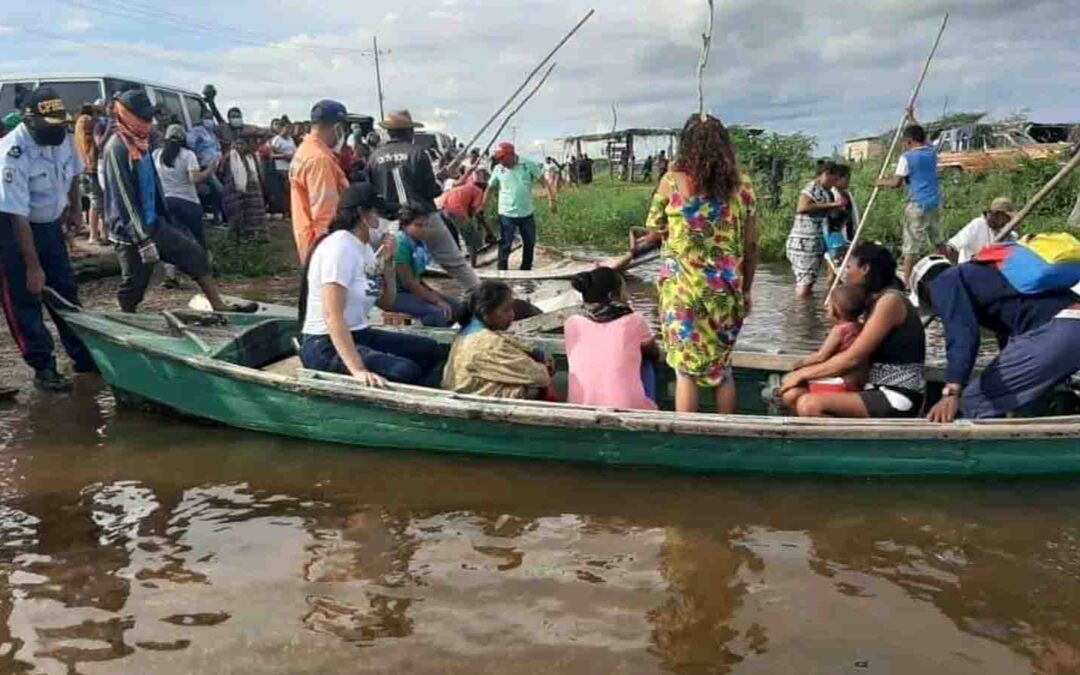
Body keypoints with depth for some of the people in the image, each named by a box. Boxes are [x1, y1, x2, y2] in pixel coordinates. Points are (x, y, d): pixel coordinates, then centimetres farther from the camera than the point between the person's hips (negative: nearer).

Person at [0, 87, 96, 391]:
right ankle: (43, 367, 6)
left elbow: (73, 173, 15)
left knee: (66, 290, 12)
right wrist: (33, 266, -27)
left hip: (51, 223, 7)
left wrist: (75, 207, 11)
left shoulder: (64, 138, -11)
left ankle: (83, 355, 21)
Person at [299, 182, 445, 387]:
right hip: (327, 347, -10)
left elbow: (386, 302, 16)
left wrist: (388, 261, 0)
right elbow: (332, 317, -28)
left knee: (431, 351, 9)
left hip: (359, 336, 10)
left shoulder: (364, 247, 10)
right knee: (406, 372, -27)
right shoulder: (340, 247, -18)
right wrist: (358, 370, -38)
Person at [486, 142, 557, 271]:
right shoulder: (498, 169, -4)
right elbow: (490, 189, 5)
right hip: (507, 214, -2)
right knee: (505, 245, -1)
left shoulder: (528, 164, -7)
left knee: (530, 244, 14)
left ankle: (526, 270, 31)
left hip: (527, 213, 2)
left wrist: (551, 200, -13)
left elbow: (544, 182, -4)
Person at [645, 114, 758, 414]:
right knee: (722, 367, 16)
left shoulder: (673, 180, -5)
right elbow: (751, 246, 4)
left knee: (686, 369, 6)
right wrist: (745, 290, 13)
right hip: (726, 291, 3)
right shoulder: (742, 185, 1)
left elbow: (655, 228, 6)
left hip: (683, 288, -2)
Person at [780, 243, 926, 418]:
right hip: (882, 392, 10)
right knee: (794, 394, 3)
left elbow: (852, 358, -16)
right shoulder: (877, 301, 19)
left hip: (898, 399, -10)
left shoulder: (890, 300, -11)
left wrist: (803, 373, -7)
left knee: (809, 405, -26)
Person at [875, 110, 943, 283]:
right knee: (937, 240, 19)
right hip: (935, 203, 7)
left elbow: (896, 183, -13)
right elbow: (922, 137, 32)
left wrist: (882, 182, 6)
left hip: (918, 204, -7)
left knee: (912, 243, -5)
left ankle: (906, 279, -5)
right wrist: (911, 119, 42)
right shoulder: (931, 151, 10)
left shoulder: (907, 157, -10)